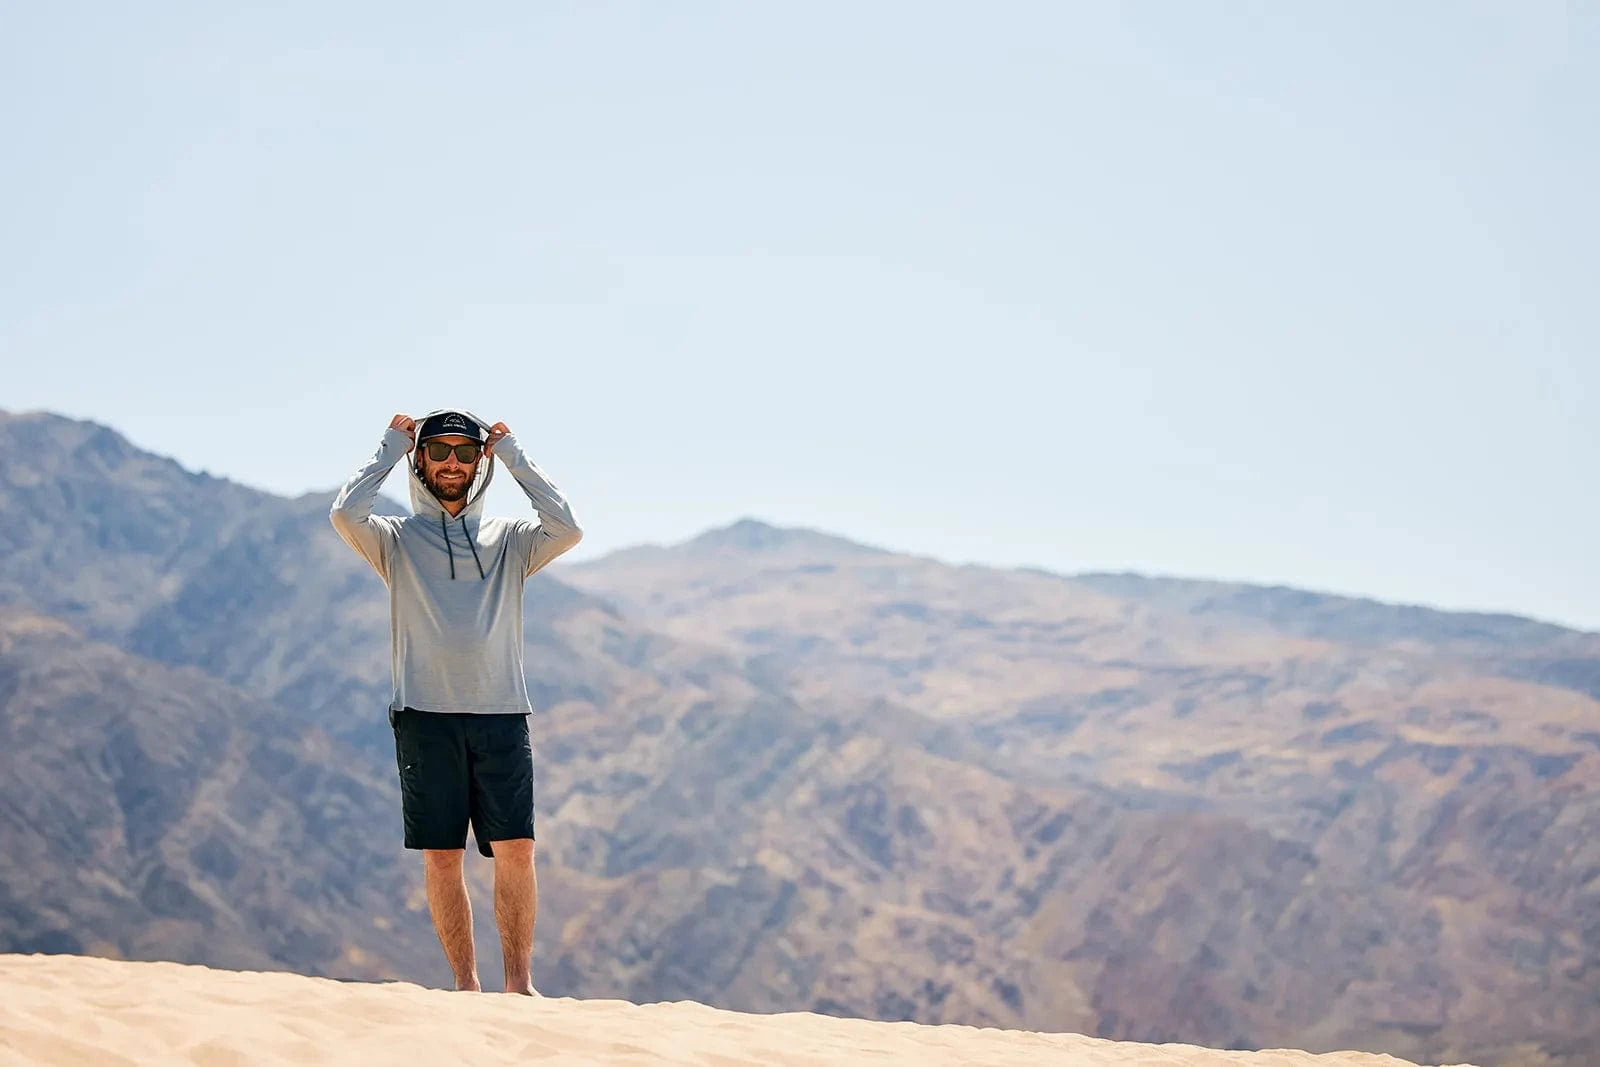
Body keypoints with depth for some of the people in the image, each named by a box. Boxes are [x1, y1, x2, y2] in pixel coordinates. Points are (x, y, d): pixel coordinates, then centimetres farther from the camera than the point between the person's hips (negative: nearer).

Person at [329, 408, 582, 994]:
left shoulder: (509, 540, 15)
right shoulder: (396, 538, 11)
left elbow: (567, 528, -4)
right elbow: (345, 515, -10)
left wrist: (512, 455, 4)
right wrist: (390, 448, 2)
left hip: (501, 714, 1)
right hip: (426, 715, -1)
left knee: (515, 849, -7)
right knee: (441, 856, -1)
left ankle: (520, 982, -1)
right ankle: (466, 984, 6)